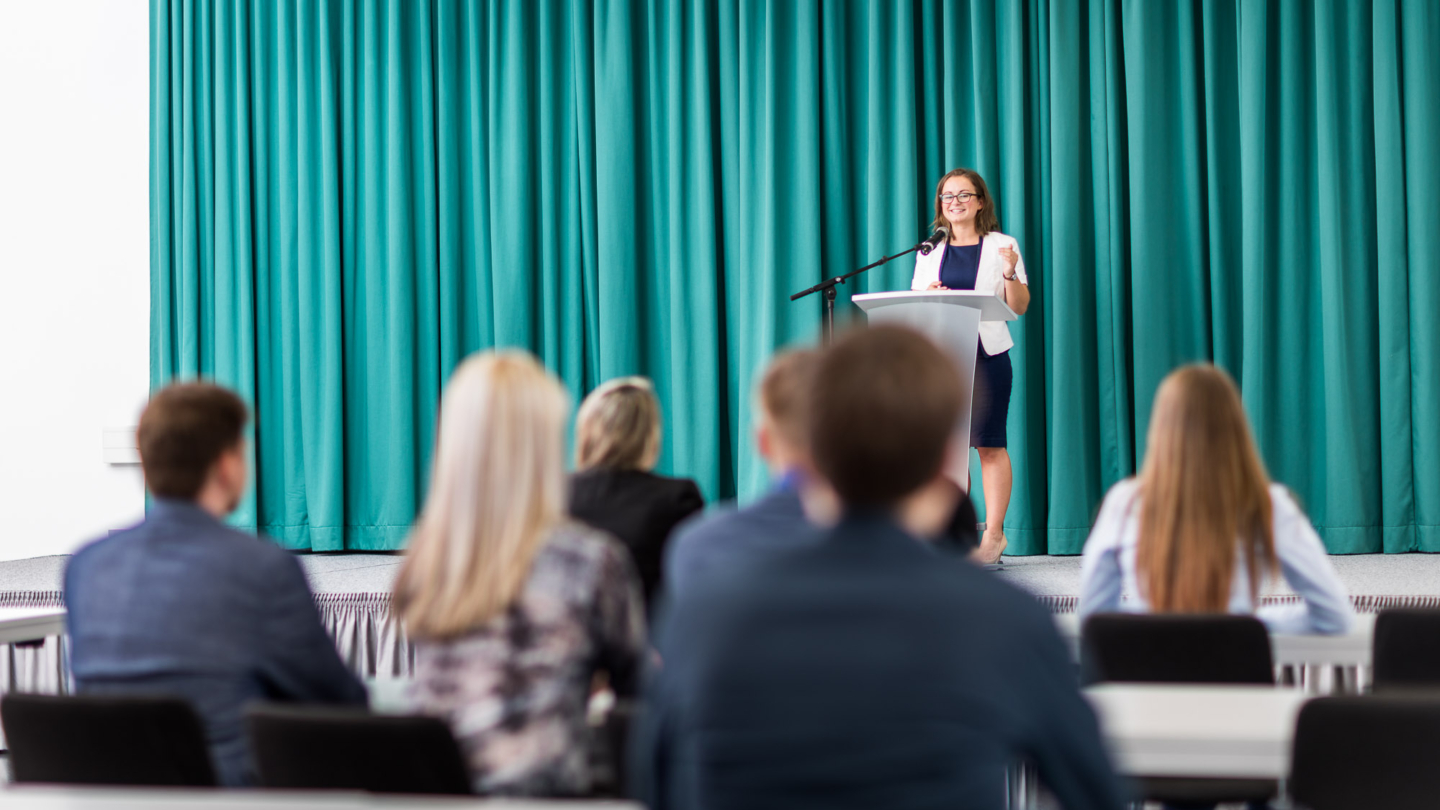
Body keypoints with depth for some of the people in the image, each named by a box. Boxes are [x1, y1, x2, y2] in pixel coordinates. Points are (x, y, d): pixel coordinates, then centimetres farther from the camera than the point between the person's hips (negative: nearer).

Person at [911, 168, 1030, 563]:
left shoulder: (1002, 246, 6)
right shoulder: (930, 251, 15)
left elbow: (1020, 307, 4)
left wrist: (1010, 273, -14)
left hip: (986, 353, -3)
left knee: (989, 443, -5)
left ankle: (994, 532, -1)